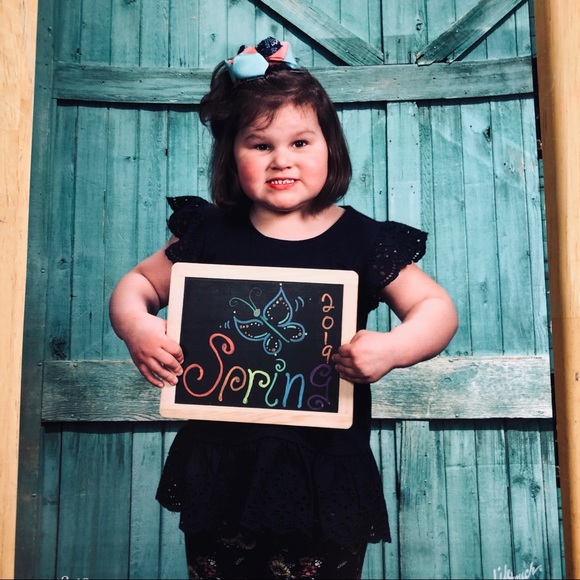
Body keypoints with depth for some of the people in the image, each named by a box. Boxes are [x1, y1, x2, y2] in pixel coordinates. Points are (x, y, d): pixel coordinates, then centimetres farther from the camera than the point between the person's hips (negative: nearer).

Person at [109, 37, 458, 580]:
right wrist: (136, 326, -11)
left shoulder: (362, 240, -6)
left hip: (325, 475, -1)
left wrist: (392, 348, -22)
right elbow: (138, 283, 10)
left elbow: (438, 309, -2)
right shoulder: (209, 233, -1)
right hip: (220, 468, 2)